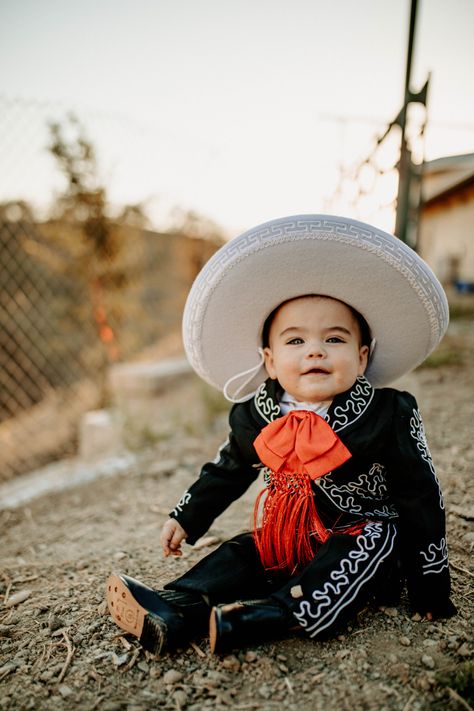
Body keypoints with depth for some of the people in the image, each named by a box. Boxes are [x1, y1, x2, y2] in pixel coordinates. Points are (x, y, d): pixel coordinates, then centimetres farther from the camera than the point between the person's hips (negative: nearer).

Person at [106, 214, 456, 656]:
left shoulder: (388, 417, -17)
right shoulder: (255, 418, -7)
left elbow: (420, 497, -9)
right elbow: (226, 473, 10)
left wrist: (429, 581, -6)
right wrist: (185, 519, 12)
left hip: (363, 536, -4)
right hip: (285, 541, 5)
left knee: (371, 546, -31)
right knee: (240, 553, -12)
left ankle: (265, 615, -41)